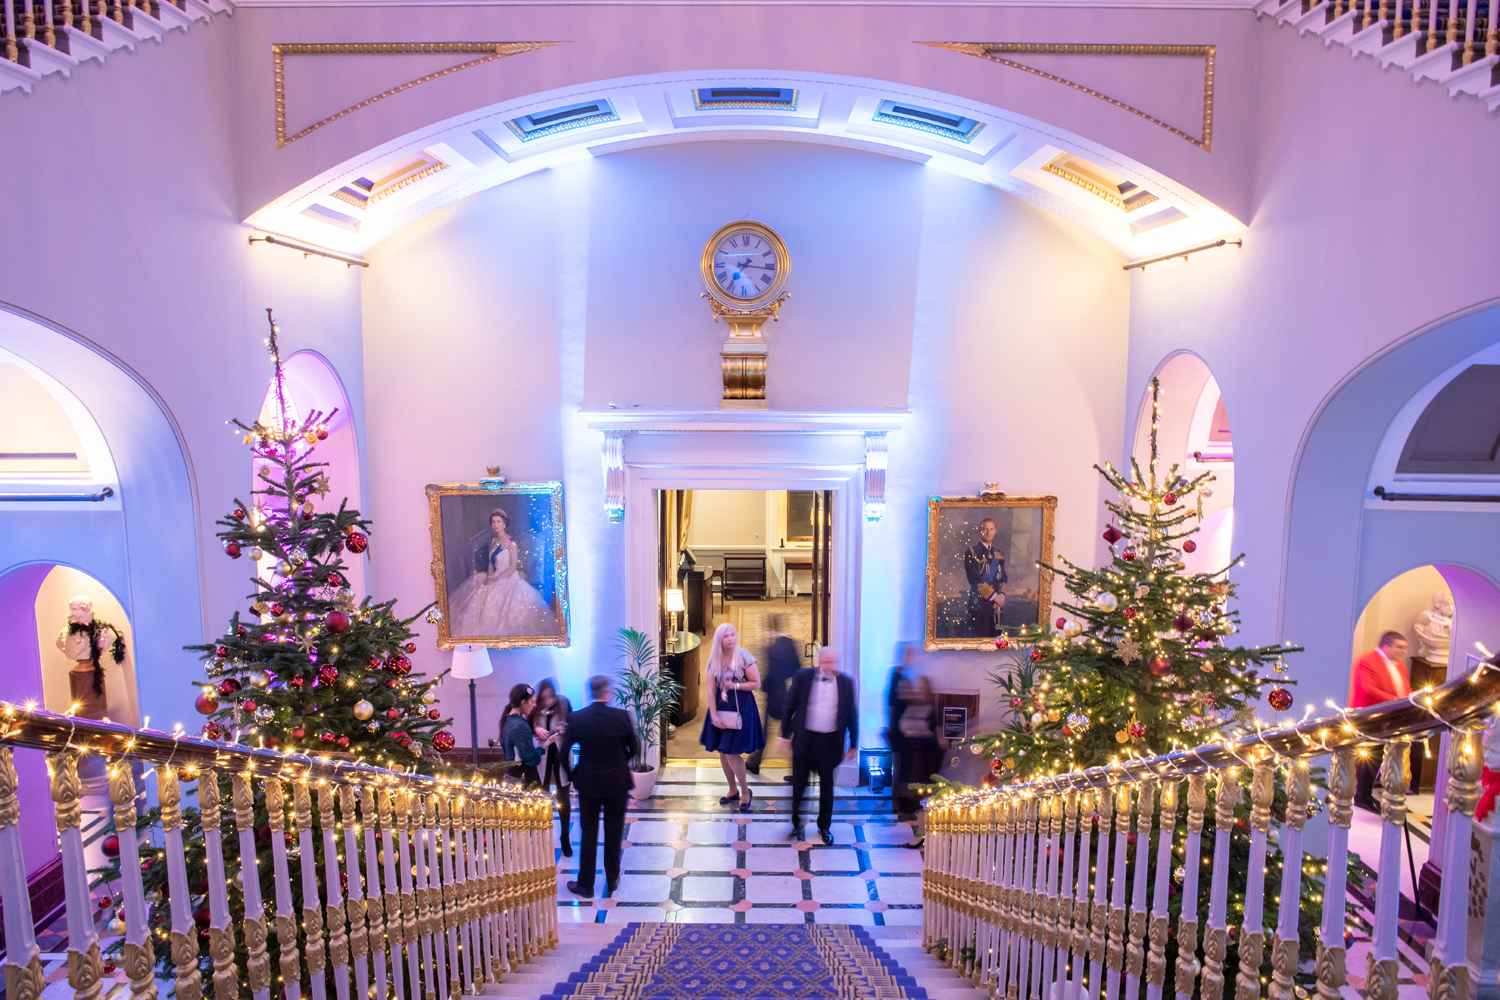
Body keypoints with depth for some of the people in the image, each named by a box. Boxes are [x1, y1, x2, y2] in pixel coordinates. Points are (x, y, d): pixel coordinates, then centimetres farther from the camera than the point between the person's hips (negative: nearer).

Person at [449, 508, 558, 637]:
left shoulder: (511, 543, -10)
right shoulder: (493, 541, 11)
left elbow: (513, 567, -13)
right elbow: (491, 562, 14)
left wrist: (495, 579, -16)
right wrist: (489, 577, -3)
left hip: (509, 578, -7)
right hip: (495, 577, 7)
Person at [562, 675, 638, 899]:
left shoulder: (576, 718, -12)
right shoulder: (622, 716, -14)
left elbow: (564, 752, -8)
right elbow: (632, 749, -3)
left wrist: (572, 774, 10)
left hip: (588, 784, 1)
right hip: (617, 783, 0)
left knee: (589, 834, 15)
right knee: (614, 834, 16)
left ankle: (586, 885, 25)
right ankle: (612, 882, 30)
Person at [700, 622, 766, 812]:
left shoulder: (744, 658, -11)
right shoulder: (714, 661, 0)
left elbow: (756, 683, -8)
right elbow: (711, 689, 0)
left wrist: (735, 685, -17)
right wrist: (713, 715, -7)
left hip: (741, 708, -5)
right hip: (720, 707, 5)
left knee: (731, 752, -6)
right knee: (722, 752, 11)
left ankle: (746, 792, 15)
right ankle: (733, 790, 31)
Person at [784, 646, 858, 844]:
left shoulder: (845, 682, -3)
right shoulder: (803, 677, -7)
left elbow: (852, 715, 4)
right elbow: (790, 707, 0)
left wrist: (853, 744, 5)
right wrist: (784, 734, 1)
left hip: (830, 741, 1)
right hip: (805, 739, 0)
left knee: (827, 786, 12)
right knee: (798, 783, 12)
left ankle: (824, 826, 33)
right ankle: (796, 822, 35)